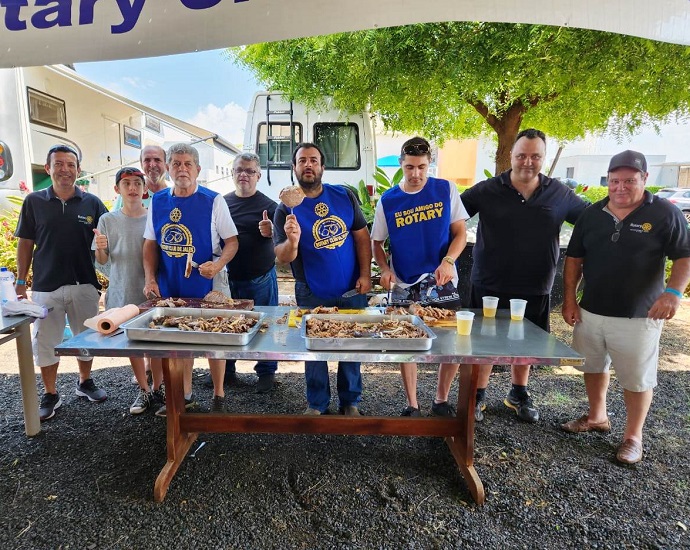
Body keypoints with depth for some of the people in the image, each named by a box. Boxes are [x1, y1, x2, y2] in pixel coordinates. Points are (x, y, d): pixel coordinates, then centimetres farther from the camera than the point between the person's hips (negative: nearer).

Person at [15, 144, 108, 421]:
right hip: (45, 285, 0)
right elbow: (25, 243, 6)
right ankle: (51, 395, 23)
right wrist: (21, 281, 2)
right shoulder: (34, 201, 2)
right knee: (45, 342, 7)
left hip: (84, 284, 1)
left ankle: (85, 382, 33)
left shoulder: (92, 203, 1)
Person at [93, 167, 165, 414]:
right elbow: (102, 261, 4)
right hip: (123, 293, 2)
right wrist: (100, 247, -16)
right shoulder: (108, 220, 1)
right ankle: (144, 390, 27)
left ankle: (157, 388, 24)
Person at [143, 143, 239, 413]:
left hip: (207, 285, -4)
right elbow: (151, 244, 10)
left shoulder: (213, 201, -7)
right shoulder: (157, 202, 6)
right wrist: (150, 278, -2)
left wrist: (218, 264, -24)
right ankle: (184, 395, 32)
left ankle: (218, 394, 23)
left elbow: (232, 241, -6)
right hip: (170, 287, 4)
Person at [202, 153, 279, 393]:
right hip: (228, 278, 4)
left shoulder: (268, 205, -4)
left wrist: (271, 232, -30)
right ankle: (224, 370, 32)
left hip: (260, 278, -3)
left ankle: (266, 372, 24)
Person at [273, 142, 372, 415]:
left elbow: (362, 237, 4)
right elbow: (283, 258, -13)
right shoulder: (286, 209, -6)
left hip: (351, 291, 2)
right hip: (312, 295, -2)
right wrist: (292, 241, -35)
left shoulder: (344, 196, 0)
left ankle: (350, 401, 33)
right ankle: (317, 404, 32)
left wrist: (365, 274, -6)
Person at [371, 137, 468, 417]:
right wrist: (385, 270, -12)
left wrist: (448, 261, -19)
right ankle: (412, 405, 26)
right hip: (405, 286, 0)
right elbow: (376, 243, 6)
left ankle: (441, 401, 27)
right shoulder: (387, 200, -1)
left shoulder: (446, 190, -2)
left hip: (442, 283, 0)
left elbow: (460, 233, -1)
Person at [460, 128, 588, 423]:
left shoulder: (559, 194, 1)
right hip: (489, 287, -2)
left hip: (534, 290, 3)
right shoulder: (487, 191, -6)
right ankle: (478, 395, 29)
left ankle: (519, 395, 40)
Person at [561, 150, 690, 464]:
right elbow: (574, 258, 7)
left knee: (637, 378, 7)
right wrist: (570, 299, 1)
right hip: (590, 311, 4)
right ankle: (597, 417, 38)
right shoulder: (592, 214, 4)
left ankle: (633, 437, 25)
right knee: (593, 367, 18)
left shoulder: (664, 213, -6)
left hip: (638, 317, -4)